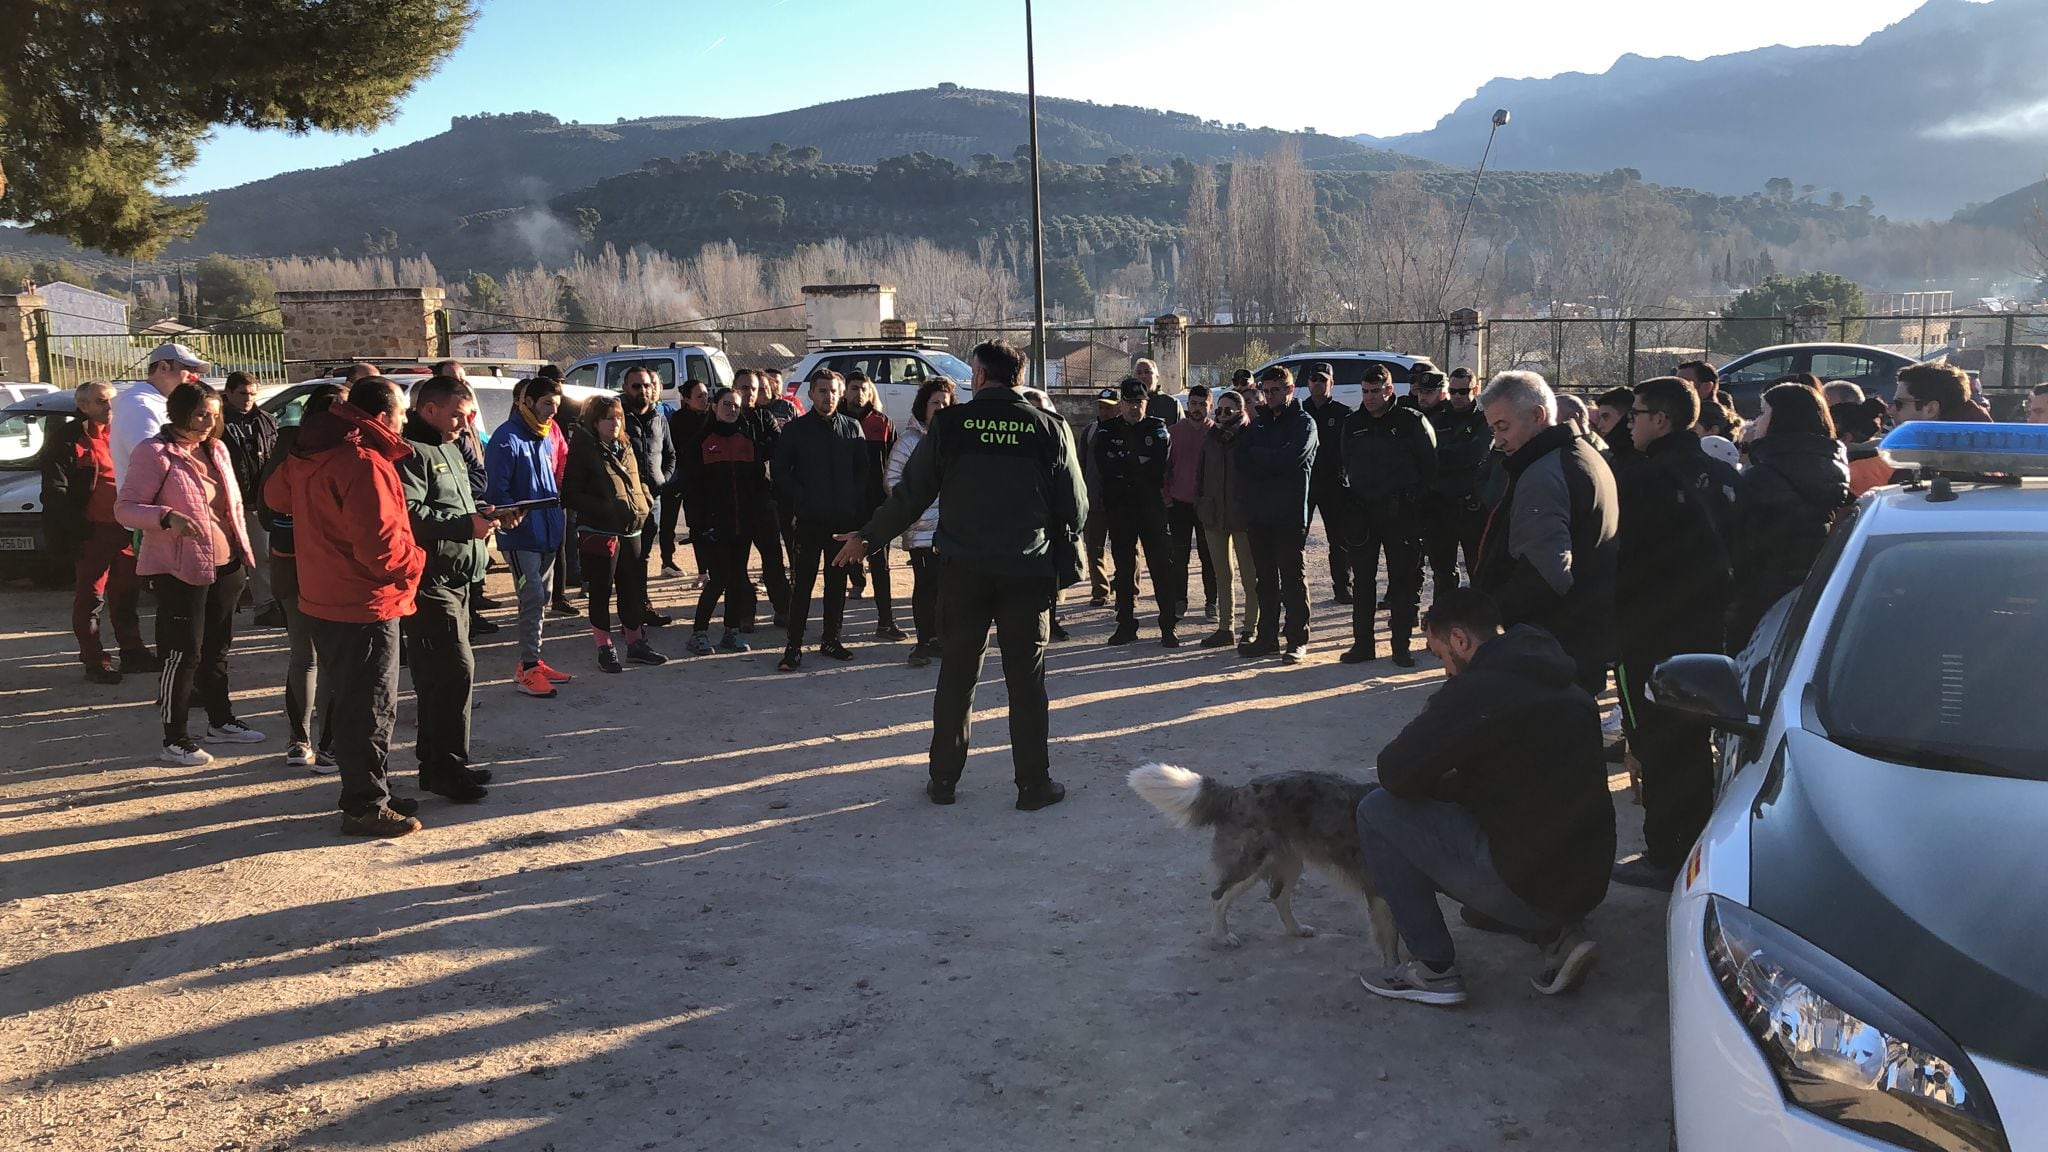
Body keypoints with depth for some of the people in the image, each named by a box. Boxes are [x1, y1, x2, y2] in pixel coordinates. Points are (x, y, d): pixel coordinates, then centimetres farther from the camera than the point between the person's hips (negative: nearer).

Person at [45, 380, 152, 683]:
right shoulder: (68, 438, -4)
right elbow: (55, 489, -8)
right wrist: (73, 529, -16)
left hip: (125, 528, 6)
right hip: (91, 530, -6)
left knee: (126, 593, 13)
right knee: (90, 596, 2)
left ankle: (132, 652, 23)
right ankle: (94, 662, 7)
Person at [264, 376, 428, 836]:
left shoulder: (310, 453, 7)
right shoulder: (365, 463, -23)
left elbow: (276, 494, 25)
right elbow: (380, 546, -27)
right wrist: (416, 561, -9)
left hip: (325, 599, 9)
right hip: (365, 606, -9)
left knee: (352, 702, 18)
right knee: (371, 709, 1)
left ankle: (366, 794, 29)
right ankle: (366, 806, 9)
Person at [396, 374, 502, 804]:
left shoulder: (450, 448, 20)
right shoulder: (410, 452, -13)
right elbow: (407, 513, -25)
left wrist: (491, 514, 9)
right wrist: (466, 525, -25)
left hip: (455, 578, 10)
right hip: (428, 579, -10)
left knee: (439, 673, 15)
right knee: (455, 669, -10)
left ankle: (436, 763, 23)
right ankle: (447, 769, -1)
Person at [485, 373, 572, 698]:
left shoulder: (549, 435, 13)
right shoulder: (507, 438, -13)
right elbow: (496, 491, -16)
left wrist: (558, 519, 14)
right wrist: (516, 515, -29)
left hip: (548, 533, 8)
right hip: (521, 536, -8)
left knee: (540, 600, 14)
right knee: (533, 599, -10)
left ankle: (532, 662, 25)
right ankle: (529, 668, -3)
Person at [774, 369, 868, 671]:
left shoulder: (852, 428, 7)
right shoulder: (796, 429, 1)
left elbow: (862, 470, 10)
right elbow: (781, 472, 2)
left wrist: (853, 500, -3)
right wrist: (802, 499, -8)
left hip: (844, 519, 3)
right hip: (809, 520, -3)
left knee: (837, 581, 10)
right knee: (802, 583, -3)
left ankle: (831, 639, 21)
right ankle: (794, 646, 1)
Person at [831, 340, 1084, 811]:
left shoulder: (950, 424, -3)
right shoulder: (1048, 428, -1)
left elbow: (909, 495, 2)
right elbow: (1075, 508, 3)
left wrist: (867, 537, 16)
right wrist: (1054, 542, 24)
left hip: (962, 570, 0)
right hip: (1027, 571, 0)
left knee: (956, 673, 11)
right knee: (1026, 678, 6)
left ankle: (943, 779, 18)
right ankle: (1034, 784, 10)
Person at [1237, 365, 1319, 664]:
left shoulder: (1303, 423, -1)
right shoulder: (1258, 423, 17)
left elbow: (1290, 458, -17)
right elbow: (1242, 459, 3)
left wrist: (1257, 455, -4)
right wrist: (1273, 461, -11)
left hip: (1290, 515, -6)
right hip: (1259, 513, 6)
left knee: (1292, 577, -2)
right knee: (1265, 578, 10)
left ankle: (1297, 639, 3)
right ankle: (1267, 636, 18)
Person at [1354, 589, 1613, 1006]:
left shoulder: (1477, 690, -15)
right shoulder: (1565, 686, 12)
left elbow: (1395, 773, -15)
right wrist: (1449, 784, 20)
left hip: (1523, 886, -9)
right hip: (1587, 883, 9)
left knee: (1377, 810, 0)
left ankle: (1434, 970, 5)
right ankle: (1557, 936, 14)